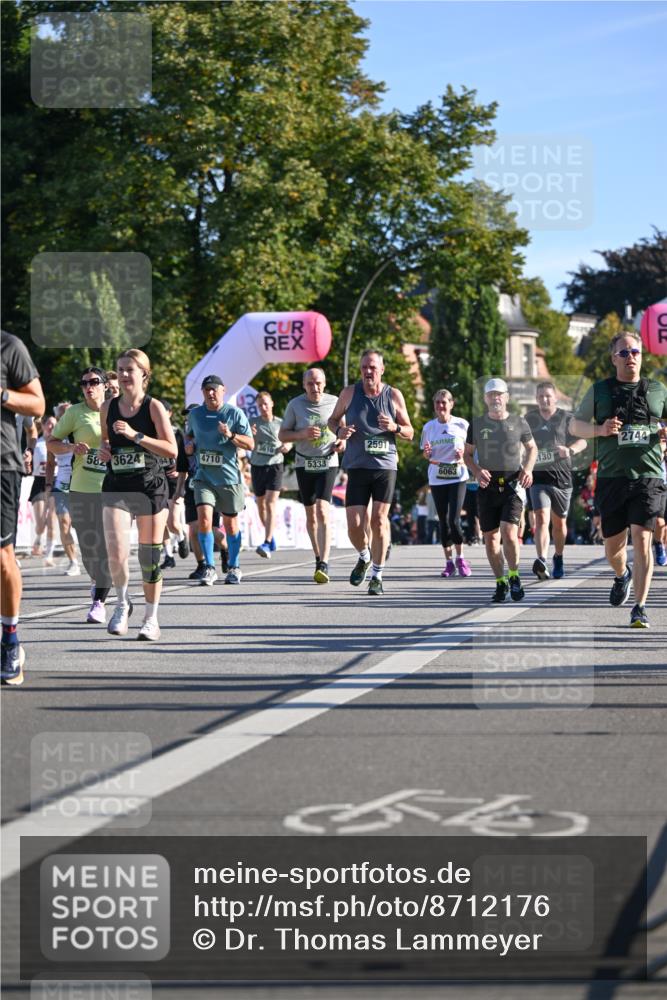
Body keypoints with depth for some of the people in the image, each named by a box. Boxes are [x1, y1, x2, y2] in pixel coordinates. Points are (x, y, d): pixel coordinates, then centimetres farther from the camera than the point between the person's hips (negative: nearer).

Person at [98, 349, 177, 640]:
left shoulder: (153, 406, -5)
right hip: (116, 488, 2)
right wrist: (104, 449, 1)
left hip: (150, 487, -2)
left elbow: (172, 450, -10)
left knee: (150, 555, 3)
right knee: (116, 552, -13)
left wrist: (135, 435, -18)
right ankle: (122, 602, 14)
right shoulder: (108, 407, 7)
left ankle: (151, 618, 16)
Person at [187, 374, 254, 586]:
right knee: (204, 518, -16)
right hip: (203, 477, 2)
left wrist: (231, 435, -22)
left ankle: (234, 567, 26)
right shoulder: (195, 414, 7)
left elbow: (250, 444, -6)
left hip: (229, 477, -2)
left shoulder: (235, 413, -4)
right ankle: (209, 568, -9)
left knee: (230, 524, 9)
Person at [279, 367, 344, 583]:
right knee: (310, 515, 10)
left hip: (328, 463, -2)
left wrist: (343, 441, -7)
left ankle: (323, 565, -23)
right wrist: (302, 434, -16)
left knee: (323, 511, -17)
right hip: (304, 465, 2)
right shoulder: (295, 405, -2)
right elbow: (282, 435, 2)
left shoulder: (334, 402, -1)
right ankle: (318, 557, 29)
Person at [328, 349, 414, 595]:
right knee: (354, 524, -5)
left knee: (379, 519, -7)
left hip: (385, 465, -1)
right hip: (357, 466, 1)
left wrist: (395, 428, -15)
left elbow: (410, 434, 7)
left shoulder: (394, 396, 2)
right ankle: (364, 557, 28)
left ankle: (377, 575, 5)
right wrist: (339, 430, -7)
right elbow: (333, 419, 16)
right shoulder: (349, 393, 2)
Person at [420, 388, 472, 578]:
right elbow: (426, 455, 12)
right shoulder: (429, 427, 4)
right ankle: (449, 562, 13)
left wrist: (463, 455, -14)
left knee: (454, 519, -12)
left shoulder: (461, 425, -3)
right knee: (443, 521, 4)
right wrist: (427, 454, -11)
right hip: (436, 479, 3)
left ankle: (461, 558, 4)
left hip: (458, 478, -3)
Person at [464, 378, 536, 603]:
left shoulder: (518, 423, 5)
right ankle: (500, 582, 16)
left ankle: (514, 576, 4)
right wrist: (476, 471, -6)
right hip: (488, 486, 2)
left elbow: (532, 448, 19)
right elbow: (467, 453, 14)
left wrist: (527, 469, 1)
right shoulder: (477, 424, 7)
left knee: (509, 533, -16)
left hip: (512, 485, -2)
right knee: (490, 537, 3)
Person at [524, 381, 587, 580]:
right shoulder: (529, 419, 10)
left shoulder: (566, 418, 4)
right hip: (538, 476, 0)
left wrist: (570, 450, -23)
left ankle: (558, 559, 35)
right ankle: (541, 561, -33)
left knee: (559, 522, 12)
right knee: (541, 518, -18)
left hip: (561, 476, 0)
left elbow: (582, 441, -3)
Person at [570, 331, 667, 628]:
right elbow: (574, 425, 12)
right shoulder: (600, 390, 9)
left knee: (642, 538, -14)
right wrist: (600, 429, -8)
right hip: (611, 478, 1)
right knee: (613, 545, 8)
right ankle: (622, 576, 43)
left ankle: (640, 608, -11)